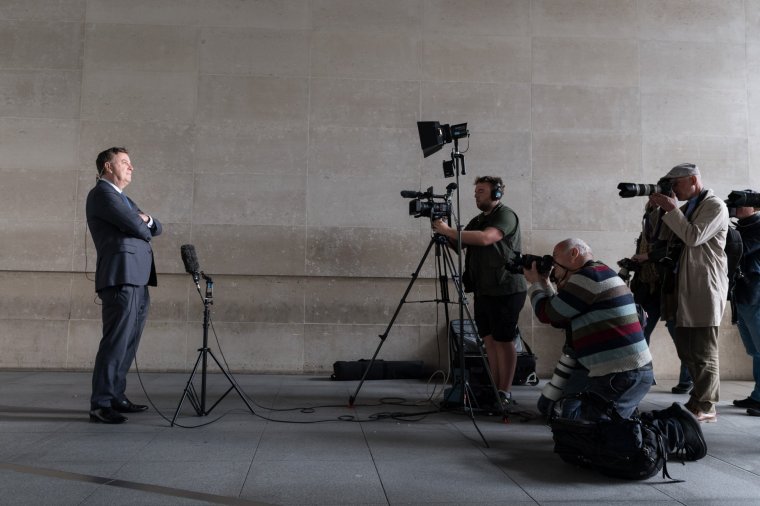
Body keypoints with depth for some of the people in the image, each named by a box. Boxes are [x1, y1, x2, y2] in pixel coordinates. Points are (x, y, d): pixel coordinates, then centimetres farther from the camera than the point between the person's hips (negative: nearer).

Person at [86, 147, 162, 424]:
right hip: (121, 277, -10)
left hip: (138, 280, 10)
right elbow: (135, 227, -14)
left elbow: (155, 228, 22)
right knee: (116, 342, -11)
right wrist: (143, 227, 8)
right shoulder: (102, 193, -4)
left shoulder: (124, 199, 26)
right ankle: (100, 404, -8)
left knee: (129, 343, 11)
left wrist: (145, 219, 0)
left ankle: (116, 396, 19)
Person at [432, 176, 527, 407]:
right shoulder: (478, 220, 18)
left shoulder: (506, 216, -8)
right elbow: (460, 245, 13)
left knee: (503, 340, -4)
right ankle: (494, 388, 13)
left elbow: (485, 238, -25)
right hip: (484, 290, 8)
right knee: (489, 339, 7)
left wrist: (449, 231, -24)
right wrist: (446, 234, -6)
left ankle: (505, 392, 2)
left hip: (506, 290, -8)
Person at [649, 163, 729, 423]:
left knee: (703, 350, -3)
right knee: (686, 348, 13)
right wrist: (661, 209, 6)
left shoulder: (715, 207, -7)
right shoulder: (688, 207, 17)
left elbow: (695, 237, -19)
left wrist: (672, 209, -14)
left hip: (705, 289, -8)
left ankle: (705, 406, 4)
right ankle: (702, 395, 24)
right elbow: (664, 236, 17)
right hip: (684, 288, 8)